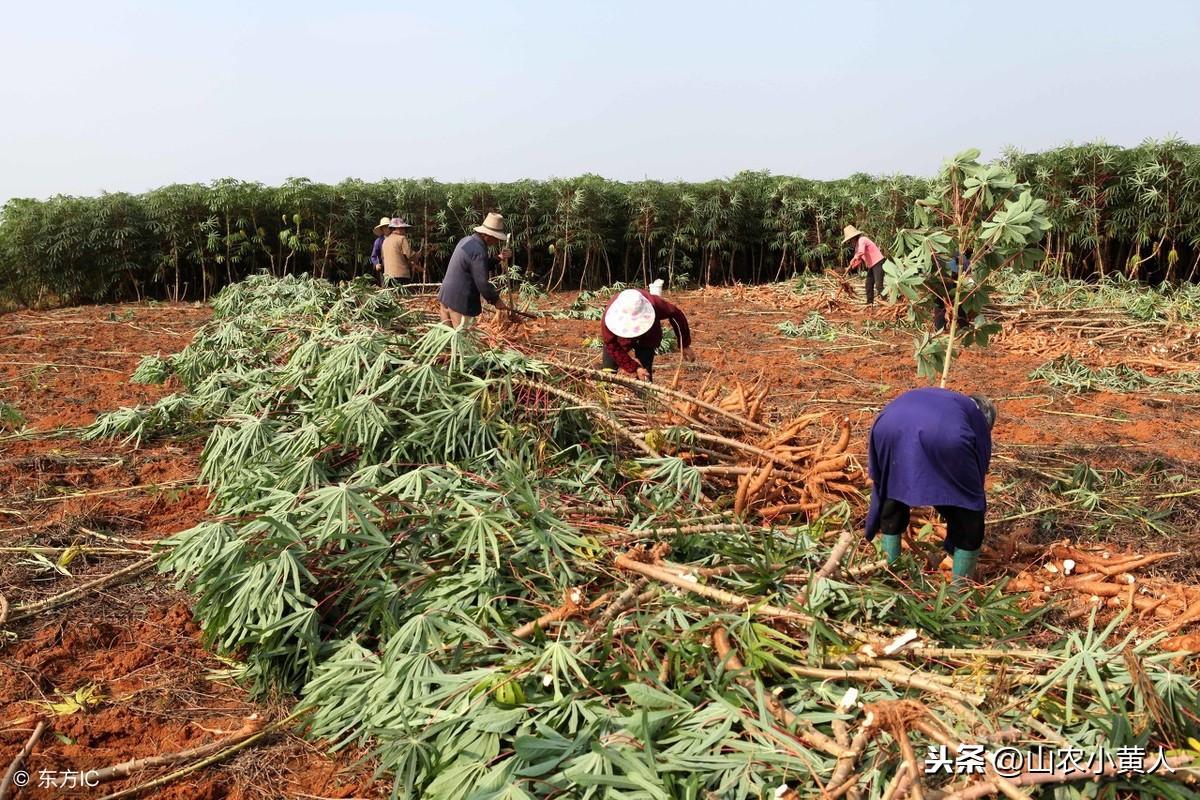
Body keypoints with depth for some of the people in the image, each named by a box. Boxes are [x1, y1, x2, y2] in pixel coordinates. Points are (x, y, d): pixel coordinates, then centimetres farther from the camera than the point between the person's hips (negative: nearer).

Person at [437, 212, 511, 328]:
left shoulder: (467, 240, 10)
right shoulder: (478, 251, -20)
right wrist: (496, 300, -7)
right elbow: (482, 282, -19)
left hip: (446, 296, 10)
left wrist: (498, 259, 9)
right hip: (460, 301, -10)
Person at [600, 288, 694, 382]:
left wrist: (685, 346, -9)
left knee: (644, 378, -13)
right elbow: (612, 347, -26)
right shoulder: (608, 318, -40)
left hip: (646, 340, 0)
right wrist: (635, 368, -33)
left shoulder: (654, 304, -39)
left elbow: (677, 315, -19)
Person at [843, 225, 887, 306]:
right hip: (871, 265, 11)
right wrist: (850, 267, 10)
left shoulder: (861, 240, -14)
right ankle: (870, 303, 17)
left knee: (878, 285, -16)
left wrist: (852, 260, -19)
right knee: (869, 285, 12)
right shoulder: (857, 244, 15)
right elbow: (859, 259, 20)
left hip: (878, 263, -11)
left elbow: (860, 253, -32)